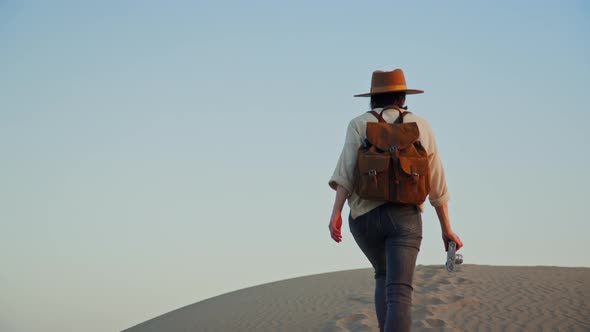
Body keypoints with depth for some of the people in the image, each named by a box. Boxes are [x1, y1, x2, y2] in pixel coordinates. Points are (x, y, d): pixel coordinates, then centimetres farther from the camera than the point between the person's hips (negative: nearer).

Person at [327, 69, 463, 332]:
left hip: (365, 216, 1)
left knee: (385, 276, 27)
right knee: (399, 294, -12)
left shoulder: (359, 125, 6)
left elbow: (347, 170, -10)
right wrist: (446, 229, 15)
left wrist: (335, 214, -17)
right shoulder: (421, 126, 9)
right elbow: (436, 183, 9)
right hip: (404, 218, -1)